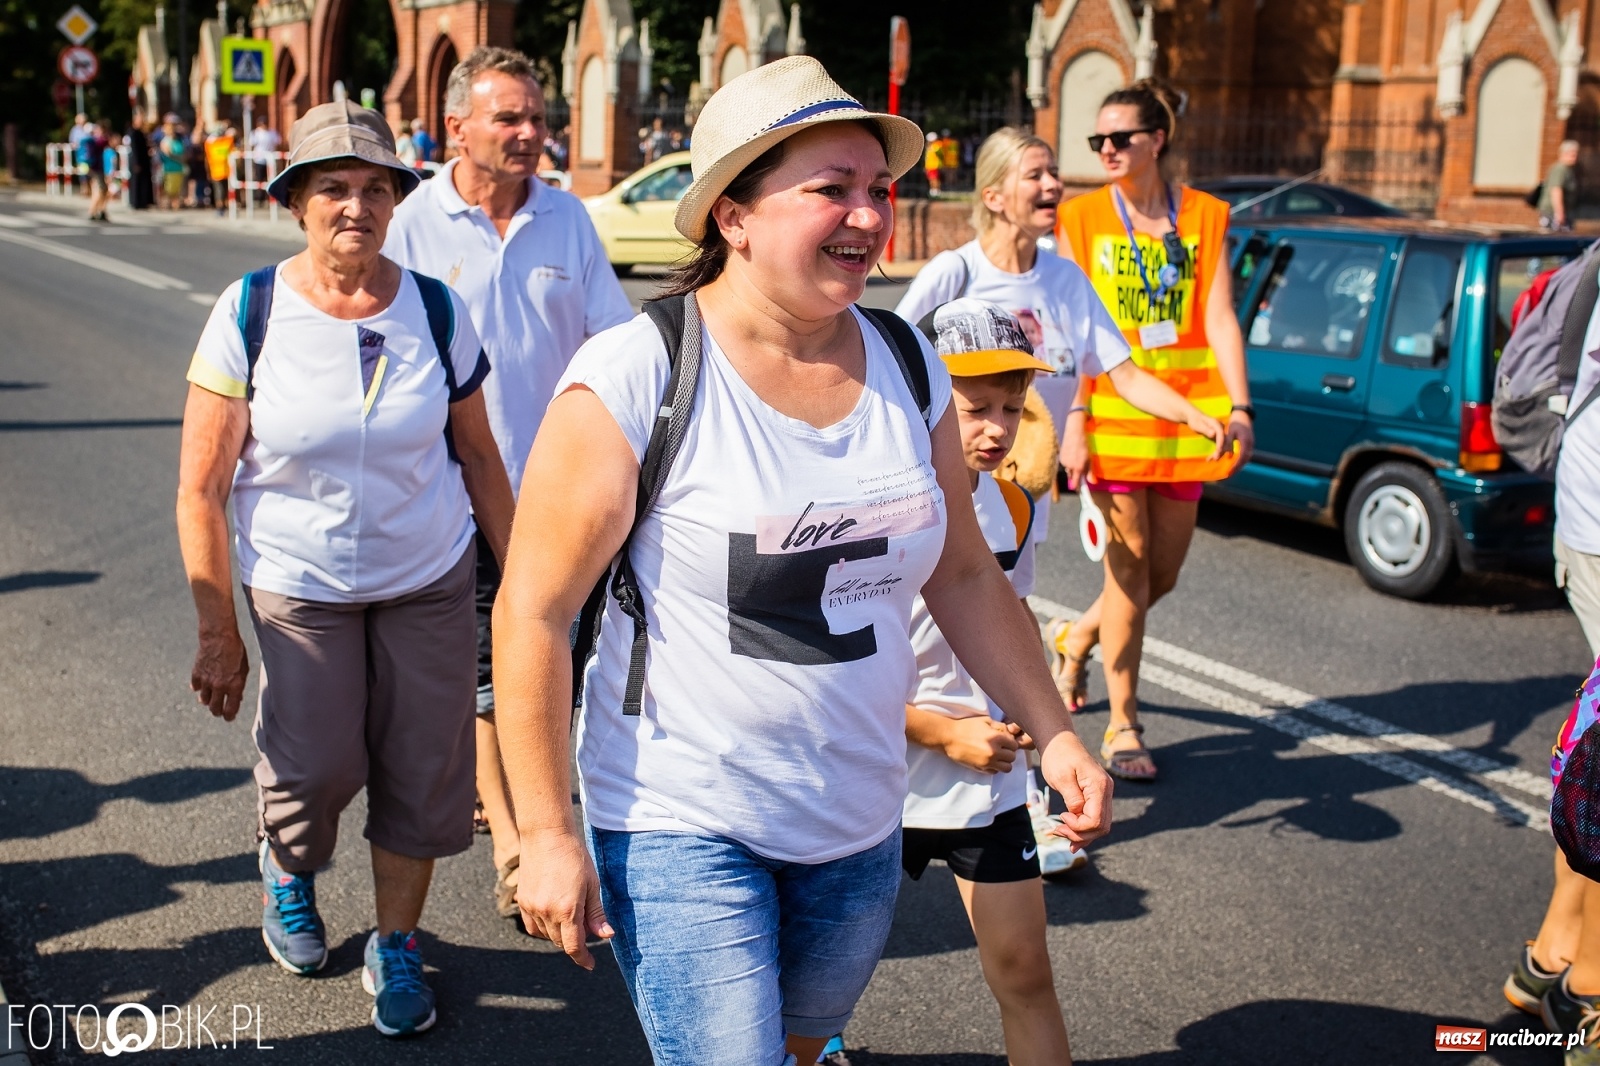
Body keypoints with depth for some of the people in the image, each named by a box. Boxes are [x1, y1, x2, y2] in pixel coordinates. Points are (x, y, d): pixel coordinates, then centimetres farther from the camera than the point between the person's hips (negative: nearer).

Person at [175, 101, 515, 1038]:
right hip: (298, 584, -1)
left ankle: (396, 945, 26)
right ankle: (288, 866, 35)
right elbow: (201, 488, -8)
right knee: (316, 766, -2)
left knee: (422, 769, 4)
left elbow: (479, 458, 4)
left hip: (431, 579, 2)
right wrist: (218, 632, -9)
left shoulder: (438, 310, -6)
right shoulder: (250, 313, -11)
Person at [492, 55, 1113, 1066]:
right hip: (680, 823, -5)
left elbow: (965, 574, 11)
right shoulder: (636, 378, -17)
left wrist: (1055, 734, 6)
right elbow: (532, 611, -14)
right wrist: (548, 836, -14)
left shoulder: (909, 367, 0)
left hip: (861, 824, 6)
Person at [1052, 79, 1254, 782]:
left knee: (1163, 570, 8)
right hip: (1111, 413, -3)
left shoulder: (1204, 216, 6)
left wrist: (1238, 407, -11)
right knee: (1130, 564, -3)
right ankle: (1123, 728, 9)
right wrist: (1073, 420, -12)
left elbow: (1219, 320, 1)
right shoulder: (1083, 217, 2)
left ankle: (1075, 639, 39)